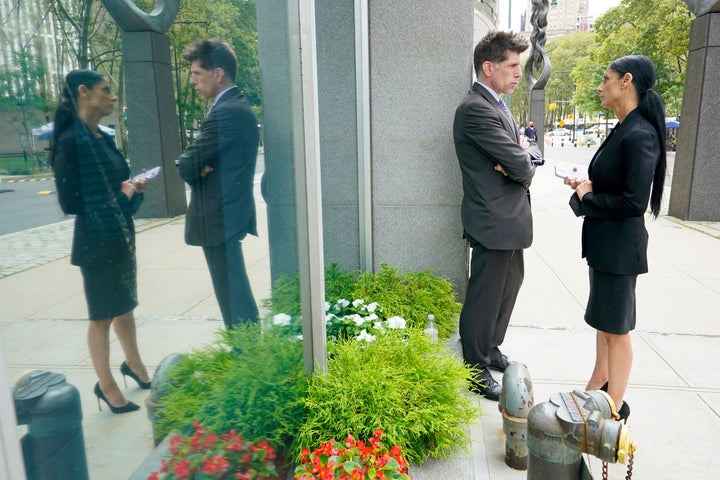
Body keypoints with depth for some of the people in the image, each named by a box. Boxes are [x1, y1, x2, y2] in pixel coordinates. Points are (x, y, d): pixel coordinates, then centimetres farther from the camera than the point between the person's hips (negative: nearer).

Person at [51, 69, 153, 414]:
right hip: (96, 241, -8)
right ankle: (106, 385, 23)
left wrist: (133, 188, -2)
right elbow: (71, 202, -17)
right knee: (102, 314, 6)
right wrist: (119, 195, -11)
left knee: (125, 305, 20)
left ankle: (133, 364, 39)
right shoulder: (70, 142, -15)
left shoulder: (103, 139, 9)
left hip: (121, 234, 8)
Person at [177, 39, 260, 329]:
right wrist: (199, 167, -7)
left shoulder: (225, 111, -19)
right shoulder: (239, 105, 13)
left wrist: (193, 169, 2)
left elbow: (187, 166, -18)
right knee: (236, 292, 19)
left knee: (232, 297, 0)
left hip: (219, 217, -10)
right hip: (230, 212, 10)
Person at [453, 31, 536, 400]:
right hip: (494, 220, -11)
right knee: (485, 297, 2)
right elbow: (520, 166, -23)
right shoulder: (476, 109, -20)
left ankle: (490, 348, 40)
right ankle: (476, 371, 19)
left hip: (509, 217, 11)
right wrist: (525, 168, 0)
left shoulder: (495, 106, 14)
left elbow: (522, 158, 14)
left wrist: (519, 163, -9)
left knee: (509, 285, 22)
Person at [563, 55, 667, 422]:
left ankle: (615, 408, 22)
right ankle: (597, 388, 38)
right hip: (603, 241, 10)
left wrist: (587, 198, -12)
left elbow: (633, 202, -25)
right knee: (603, 321, 21)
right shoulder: (623, 130, 9)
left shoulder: (640, 135, -21)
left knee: (616, 329, 5)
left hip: (619, 245, -10)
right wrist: (586, 185, 1)